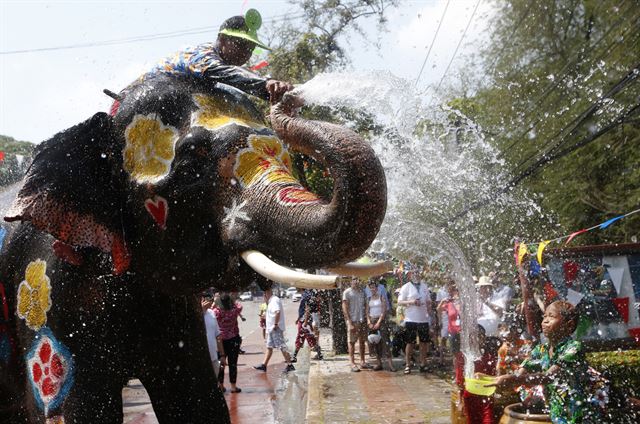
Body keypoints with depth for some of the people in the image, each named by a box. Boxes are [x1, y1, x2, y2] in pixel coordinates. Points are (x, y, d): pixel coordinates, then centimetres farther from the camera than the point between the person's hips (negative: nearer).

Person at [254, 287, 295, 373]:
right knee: (269, 347, 13)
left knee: (282, 347, -8)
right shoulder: (271, 301, 17)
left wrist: (276, 324, -27)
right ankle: (263, 365, 17)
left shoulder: (274, 300, -16)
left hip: (276, 329, -11)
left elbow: (277, 312, -31)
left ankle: (290, 365, -5)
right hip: (271, 329, 11)